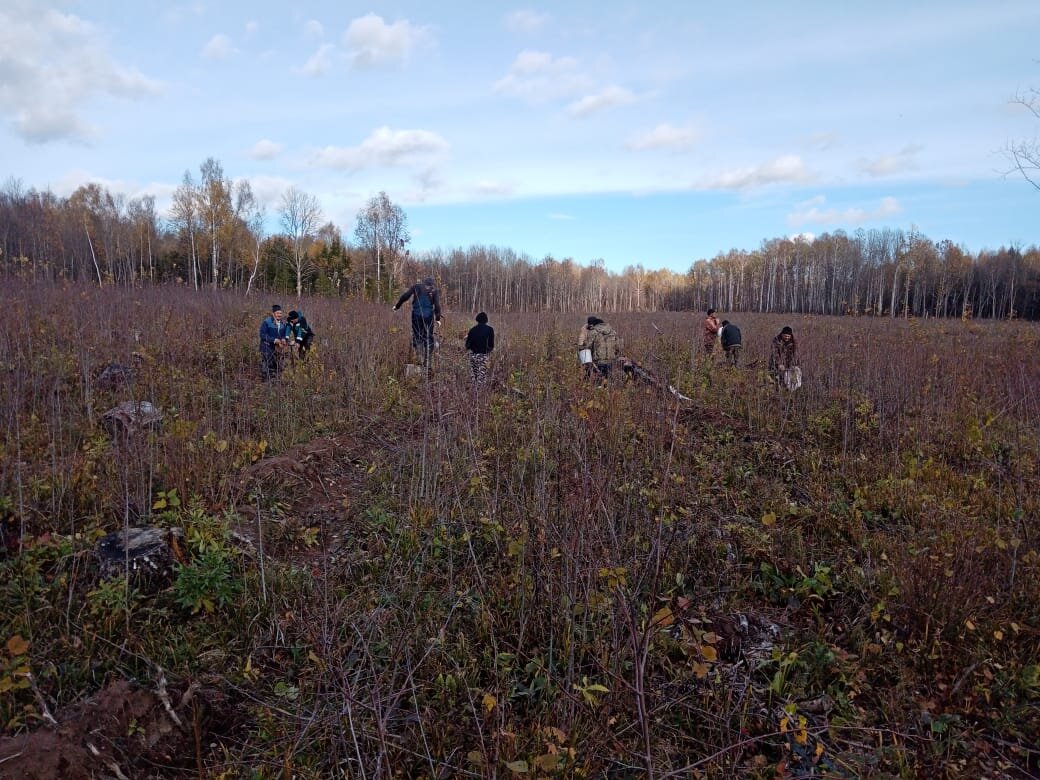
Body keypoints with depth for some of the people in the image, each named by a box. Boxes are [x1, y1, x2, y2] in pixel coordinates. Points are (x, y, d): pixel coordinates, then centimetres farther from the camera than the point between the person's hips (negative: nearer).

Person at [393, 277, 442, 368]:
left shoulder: (416, 287, 10)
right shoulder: (434, 290, 9)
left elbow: (405, 296, 1)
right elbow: (437, 305, -1)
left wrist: (397, 306, 10)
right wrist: (438, 319, -1)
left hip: (416, 315, 0)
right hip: (429, 316, 0)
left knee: (417, 335, 9)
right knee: (428, 338, 7)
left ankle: (420, 355, -12)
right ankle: (427, 362, 6)